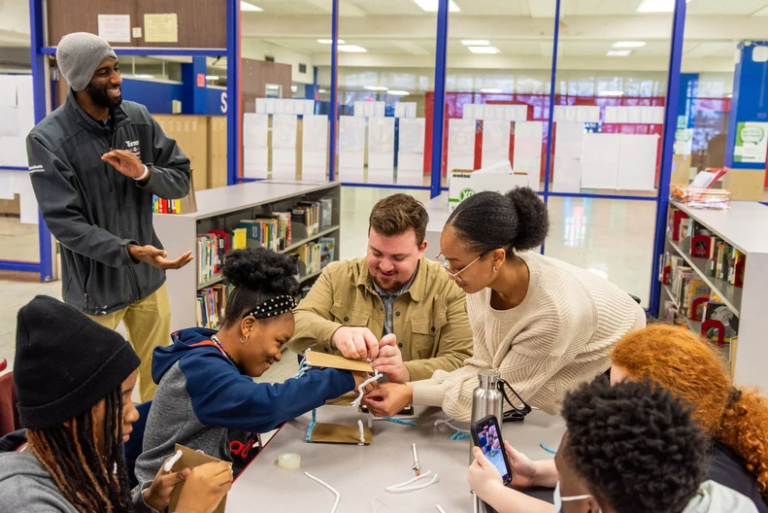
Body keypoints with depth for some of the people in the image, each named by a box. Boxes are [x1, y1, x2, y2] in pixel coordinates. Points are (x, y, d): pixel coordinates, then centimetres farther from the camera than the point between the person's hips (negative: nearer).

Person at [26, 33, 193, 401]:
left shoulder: (139, 118, -3)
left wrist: (144, 173, -22)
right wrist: (130, 252, -31)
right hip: (93, 286, -4)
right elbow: (64, 222, -20)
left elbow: (181, 181, 0)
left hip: (148, 278, 5)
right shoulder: (47, 139, -17)